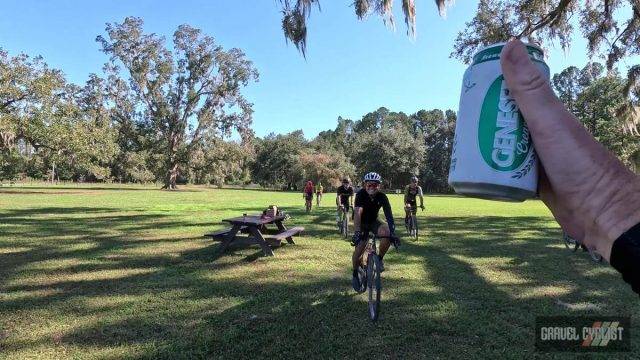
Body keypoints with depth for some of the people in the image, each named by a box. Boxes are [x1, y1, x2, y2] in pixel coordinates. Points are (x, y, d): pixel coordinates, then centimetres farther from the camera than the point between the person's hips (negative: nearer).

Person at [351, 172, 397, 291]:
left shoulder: (382, 197, -21)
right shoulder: (361, 194, -28)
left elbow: (388, 215, -27)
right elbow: (357, 213, -41)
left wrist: (393, 233, -40)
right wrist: (357, 232, -53)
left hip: (374, 221, 2)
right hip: (361, 223, -2)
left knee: (387, 233, -29)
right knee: (358, 250, -14)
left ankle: (380, 259, -5)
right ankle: (355, 275, 14)